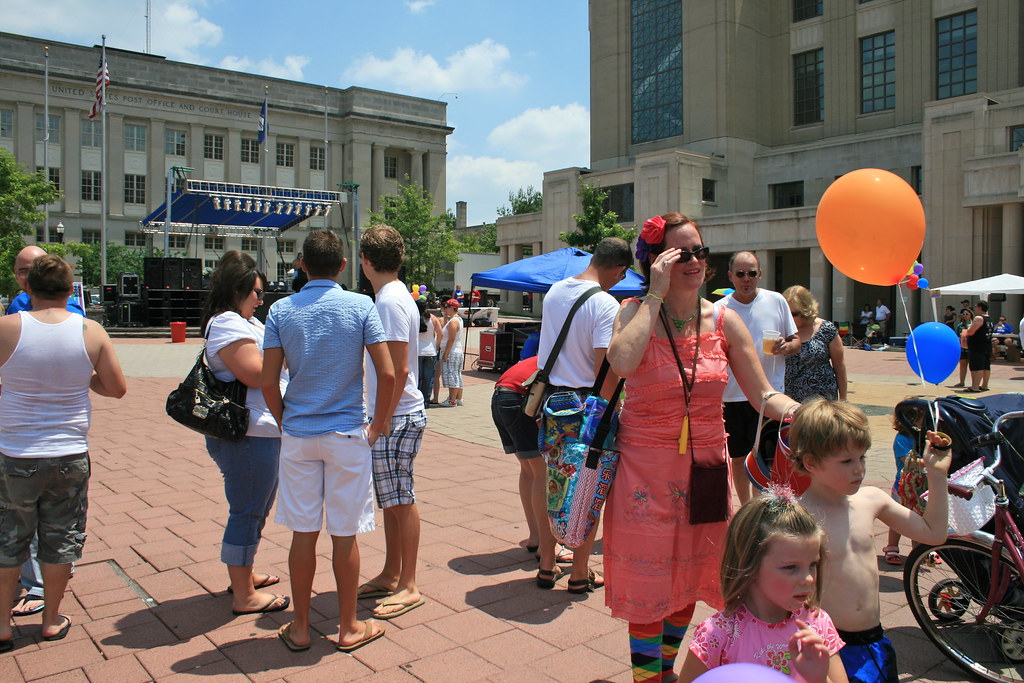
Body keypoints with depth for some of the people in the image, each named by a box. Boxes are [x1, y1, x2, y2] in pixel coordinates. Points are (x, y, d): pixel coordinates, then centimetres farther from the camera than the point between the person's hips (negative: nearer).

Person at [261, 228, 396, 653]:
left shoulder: (281, 310, -1)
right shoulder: (361, 307, -5)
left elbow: (268, 382, -3)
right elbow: (387, 374, -11)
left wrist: (286, 424, 11)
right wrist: (377, 426, 1)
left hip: (298, 436, 2)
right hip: (347, 435, -1)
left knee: (303, 533, 11)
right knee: (345, 535, 8)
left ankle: (299, 628, 23)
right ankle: (348, 628, 21)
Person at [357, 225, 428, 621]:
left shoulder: (390, 301, -17)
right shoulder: (392, 296, 13)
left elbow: (399, 371, -21)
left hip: (398, 417, -10)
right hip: (392, 416, 10)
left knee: (401, 501, -1)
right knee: (389, 499, 16)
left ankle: (408, 587, 11)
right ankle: (391, 574, 29)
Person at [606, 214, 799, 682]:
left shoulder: (723, 320, 0)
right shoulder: (636, 312, -8)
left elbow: (764, 396, -1)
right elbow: (622, 362, -30)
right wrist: (656, 294, -22)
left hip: (706, 465, 4)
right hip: (646, 464, -3)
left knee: (688, 578, 17)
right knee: (647, 581, 4)